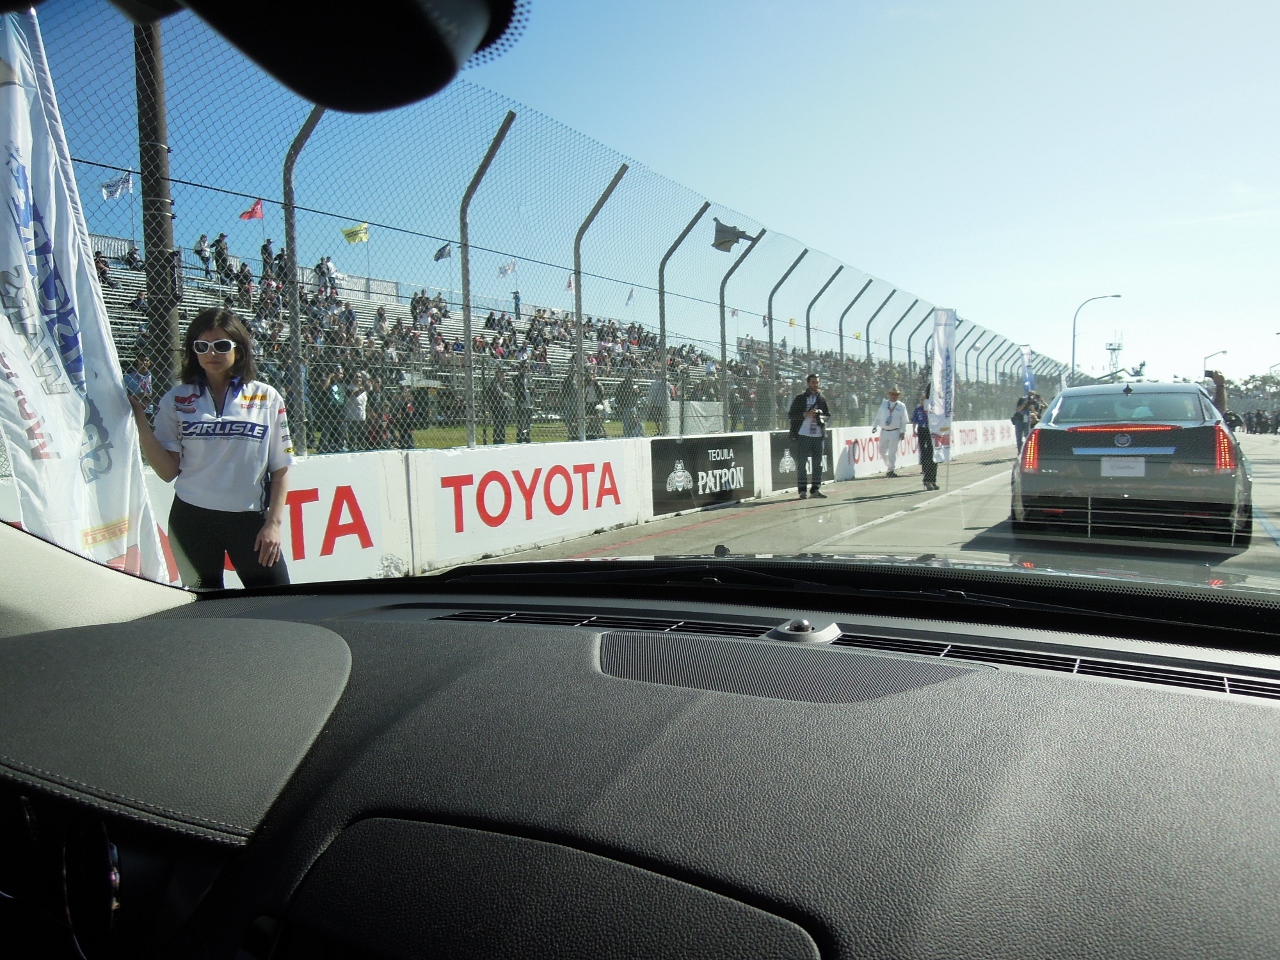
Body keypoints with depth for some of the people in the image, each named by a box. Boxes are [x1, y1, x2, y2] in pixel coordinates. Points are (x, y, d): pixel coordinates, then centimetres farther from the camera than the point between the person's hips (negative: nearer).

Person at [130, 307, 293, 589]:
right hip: (192, 520, 1)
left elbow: (280, 468, 3)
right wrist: (141, 422, -10)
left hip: (250, 519, -1)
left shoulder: (266, 398, 2)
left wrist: (274, 523, -3)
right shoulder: (176, 400, 5)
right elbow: (168, 471, -1)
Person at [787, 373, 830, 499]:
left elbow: (828, 415, 16)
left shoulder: (822, 399, 12)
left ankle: (815, 489, 14)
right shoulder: (800, 399, 2)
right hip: (803, 435, -4)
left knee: (817, 463, 6)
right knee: (801, 463, -3)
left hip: (818, 435, 4)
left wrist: (820, 417, -6)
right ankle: (802, 490, 2)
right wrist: (806, 414, -14)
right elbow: (790, 415, -2)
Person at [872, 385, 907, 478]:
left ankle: (891, 470, 6)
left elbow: (904, 420, 4)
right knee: (882, 451, 6)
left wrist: (902, 432, -2)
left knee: (892, 452, -4)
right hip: (884, 431, 3)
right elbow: (878, 417, 11)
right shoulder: (883, 404, 10)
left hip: (895, 432, -3)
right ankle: (890, 466, 26)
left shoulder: (901, 406, 3)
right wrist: (875, 426, -1)